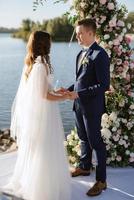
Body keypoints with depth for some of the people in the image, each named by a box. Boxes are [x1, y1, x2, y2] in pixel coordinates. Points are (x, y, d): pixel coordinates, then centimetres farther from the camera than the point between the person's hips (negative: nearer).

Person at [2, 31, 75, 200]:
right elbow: (45, 95, -20)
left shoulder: (29, 65, 6)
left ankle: (25, 184, 37)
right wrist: (66, 97, -7)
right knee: (44, 152, 4)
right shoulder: (41, 66, -20)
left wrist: (55, 91, 15)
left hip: (31, 113, 9)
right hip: (43, 113, -9)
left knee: (32, 150, 21)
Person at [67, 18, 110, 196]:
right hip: (79, 105, 8)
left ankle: (101, 180, 16)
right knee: (84, 138, 22)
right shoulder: (81, 54, 9)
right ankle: (84, 167, 41)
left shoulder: (100, 55, -17)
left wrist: (78, 94, -22)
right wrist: (69, 89, 2)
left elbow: (103, 85, -21)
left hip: (92, 106, -8)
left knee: (96, 142, 2)